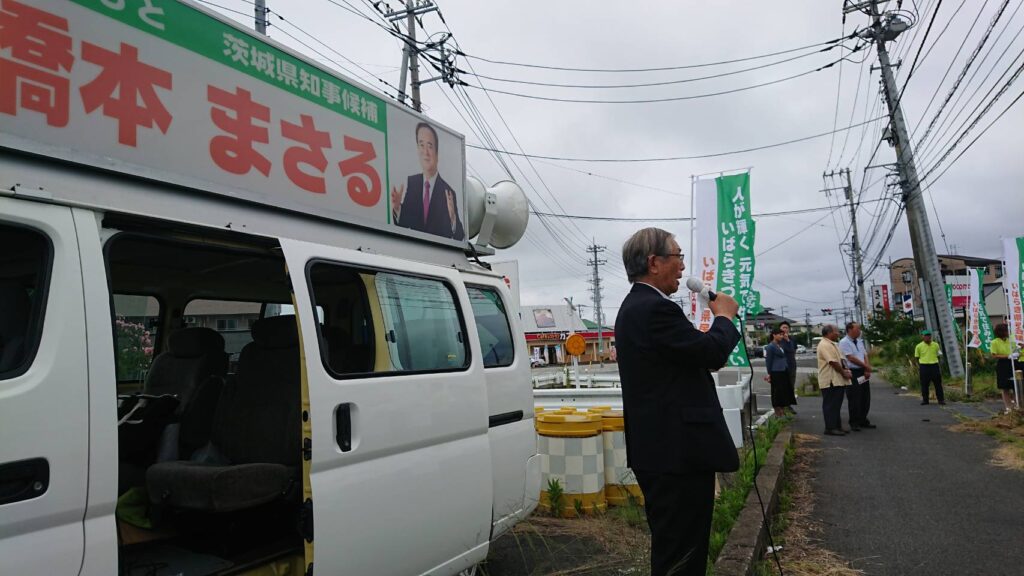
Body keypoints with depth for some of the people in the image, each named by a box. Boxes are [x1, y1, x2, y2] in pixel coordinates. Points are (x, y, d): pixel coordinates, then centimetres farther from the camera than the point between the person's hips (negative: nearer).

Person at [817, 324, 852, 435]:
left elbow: (840, 359, 18)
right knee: (830, 405, -5)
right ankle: (830, 428, -1)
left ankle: (837, 426, 21)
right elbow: (833, 362, -22)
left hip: (837, 380, 10)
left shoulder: (832, 344, 18)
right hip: (830, 381, -10)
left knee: (837, 404, 15)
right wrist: (844, 373, -12)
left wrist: (845, 370, 0)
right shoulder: (824, 345, -17)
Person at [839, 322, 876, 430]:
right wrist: (866, 366, -9)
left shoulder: (860, 341, 13)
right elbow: (851, 358, -15)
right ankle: (854, 423, 7)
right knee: (854, 400, -2)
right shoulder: (844, 342, -10)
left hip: (863, 373, 7)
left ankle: (863, 420, 24)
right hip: (852, 373, -7)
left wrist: (867, 370, -6)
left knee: (865, 398, 12)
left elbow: (865, 356, 9)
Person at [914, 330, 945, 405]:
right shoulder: (919, 346, 1)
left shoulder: (935, 345, 7)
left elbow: (938, 355, 16)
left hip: (934, 366, 1)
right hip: (924, 366, -1)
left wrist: (939, 367, 13)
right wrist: (918, 369, 3)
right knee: (924, 384, 3)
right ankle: (925, 400, 14)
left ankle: (941, 400, 10)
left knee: (938, 383, 2)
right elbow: (917, 358, 7)